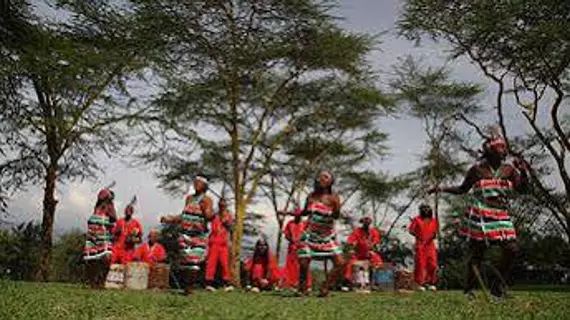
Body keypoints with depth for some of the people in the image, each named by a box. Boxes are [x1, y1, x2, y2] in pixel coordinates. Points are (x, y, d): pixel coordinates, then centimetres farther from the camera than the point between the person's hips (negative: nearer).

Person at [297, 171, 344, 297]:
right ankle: (302, 290, 18)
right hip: (311, 235, 1)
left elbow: (336, 216, -19)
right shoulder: (312, 196, -1)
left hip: (328, 237, -1)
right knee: (303, 263, -5)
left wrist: (337, 207, -39)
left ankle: (325, 288, 6)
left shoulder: (333, 197, -8)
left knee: (340, 263, -10)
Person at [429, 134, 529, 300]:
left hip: (501, 217, 3)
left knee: (512, 249, -9)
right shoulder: (478, 170, 2)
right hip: (480, 217, -3)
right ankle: (469, 289, 14)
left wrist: (523, 171, -12)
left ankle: (498, 286, 8)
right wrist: (442, 189, 2)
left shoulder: (509, 169, 8)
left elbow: (522, 188, 3)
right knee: (477, 253, -1)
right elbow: (463, 189, 13)